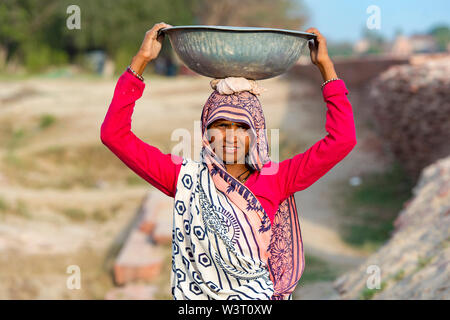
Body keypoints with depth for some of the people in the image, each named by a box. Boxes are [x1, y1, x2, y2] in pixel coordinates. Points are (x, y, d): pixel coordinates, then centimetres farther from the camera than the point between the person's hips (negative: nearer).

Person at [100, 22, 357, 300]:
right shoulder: (187, 177, 4)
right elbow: (114, 135, 0)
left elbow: (342, 140, -1)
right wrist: (141, 60, -2)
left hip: (263, 295, 0)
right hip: (196, 297, 0)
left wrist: (325, 64, 0)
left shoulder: (274, 179, 4)